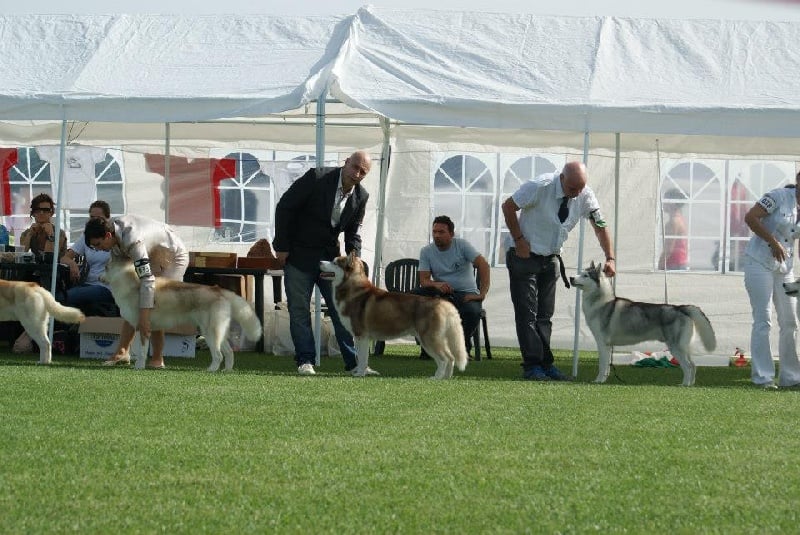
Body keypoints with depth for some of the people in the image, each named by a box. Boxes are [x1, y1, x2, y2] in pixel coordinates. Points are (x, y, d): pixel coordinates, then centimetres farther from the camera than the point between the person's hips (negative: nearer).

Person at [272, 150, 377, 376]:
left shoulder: (361, 196, -1)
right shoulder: (317, 178, -17)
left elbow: (353, 232, 10)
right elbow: (285, 207, -12)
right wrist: (282, 247, -11)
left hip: (329, 255, 4)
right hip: (298, 254, -4)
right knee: (299, 309, -1)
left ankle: (353, 362, 3)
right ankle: (305, 361, 4)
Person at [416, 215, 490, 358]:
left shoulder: (462, 245, -6)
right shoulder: (426, 251, 1)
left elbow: (483, 265, -15)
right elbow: (423, 280, -7)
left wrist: (482, 294, -25)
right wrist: (437, 284, -31)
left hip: (466, 294, -2)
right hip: (443, 293, 2)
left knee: (472, 312, -37)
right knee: (419, 294, -28)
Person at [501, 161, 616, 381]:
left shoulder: (585, 195, -11)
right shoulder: (539, 187, -25)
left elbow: (600, 226, -3)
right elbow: (508, 207, -14)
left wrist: (609, 258, -14)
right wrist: (519, 241, -15)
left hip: (551, 258, 5)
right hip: (525, 255, -5)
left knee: (545, 314, 8)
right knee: (527, 313, -7)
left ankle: (545, 364, 12)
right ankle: (532, 366, -7)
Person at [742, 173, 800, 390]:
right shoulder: (779, 196, -12)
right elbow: (750, 217, -19)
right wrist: (773, 242, -18)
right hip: (760, 263, -7)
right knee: (763, 320, -7)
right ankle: (762, 377, -4)